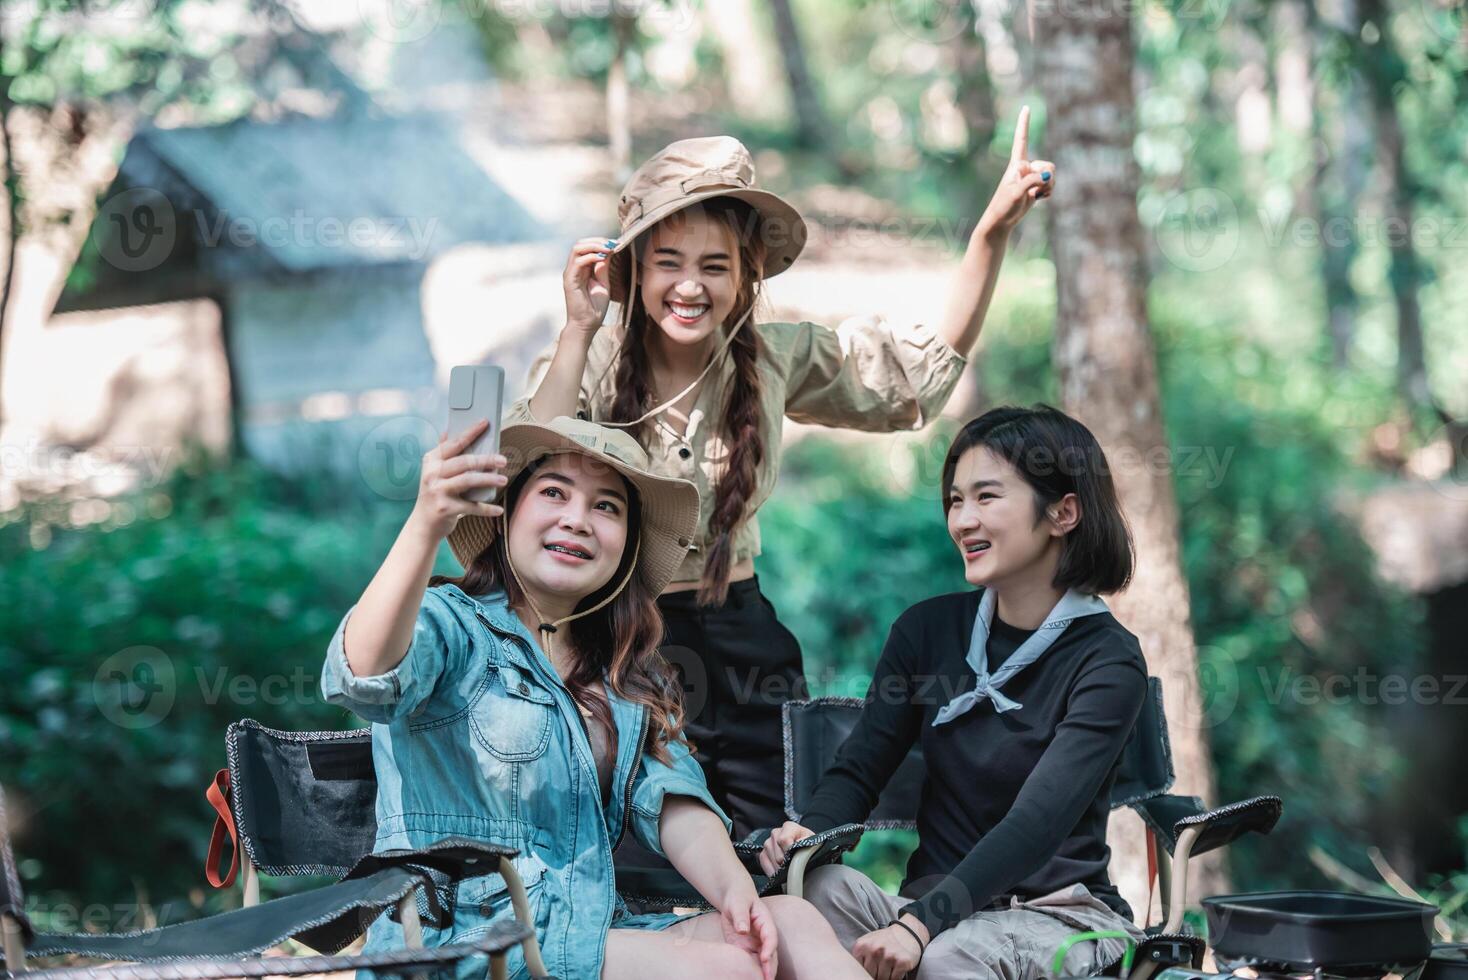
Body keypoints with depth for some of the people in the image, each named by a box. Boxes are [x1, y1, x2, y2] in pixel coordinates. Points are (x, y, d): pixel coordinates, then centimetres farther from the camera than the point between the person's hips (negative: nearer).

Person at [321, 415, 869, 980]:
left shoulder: (628, 678, 19)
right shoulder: (447, 622, -2)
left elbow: (671, 796, 4)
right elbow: (365, 679, -26)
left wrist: (734, 889, -17)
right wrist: (425, 527, -42)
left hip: (589, 933, 6)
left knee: (795, 922, -17)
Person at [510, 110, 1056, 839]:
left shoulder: (773, 360, 2)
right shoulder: (592, 362, -7)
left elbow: (928, 366, 9)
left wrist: (993, 231, 2)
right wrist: (578, 330, -22)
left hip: (740, 640, 4)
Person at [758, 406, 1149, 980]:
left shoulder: (1108, 662, -10)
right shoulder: (928, 630, 6)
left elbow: (1037, 822, -22)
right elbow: (859, 769, 5)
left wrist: (922, 923, -36)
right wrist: (809, 831, -20)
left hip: (1060, 911, -4)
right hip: (937, 901, 4)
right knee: (817, 884, -29)